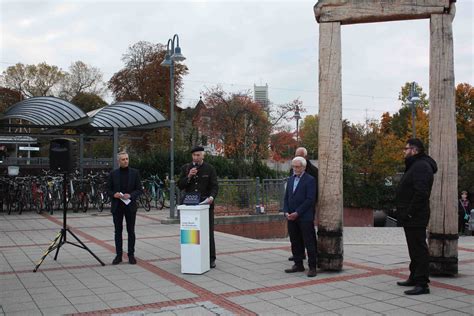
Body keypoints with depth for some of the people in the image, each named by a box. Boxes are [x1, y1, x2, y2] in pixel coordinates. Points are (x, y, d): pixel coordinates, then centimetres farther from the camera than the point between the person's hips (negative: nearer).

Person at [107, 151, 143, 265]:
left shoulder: (135, 173, 2)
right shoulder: (113, 174, 4)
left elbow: (139, 189, 1)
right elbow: (108, 189, 7)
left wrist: (130, 195, -15)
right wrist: (114, 194, -14)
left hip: (130, 205, -1)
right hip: (117, 206, 1)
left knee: (131, 231, 5)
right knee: (118, 231, 6)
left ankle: (131, 255, 12)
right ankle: (118, 255, 13)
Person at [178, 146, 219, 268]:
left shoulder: (210, 168, 1)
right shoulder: (185, 168, 6)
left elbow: (214, 186, -4)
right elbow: (180, 186, 3)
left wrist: (211, 197, -24)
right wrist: (189, 176, -14)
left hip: (206, 204, -1)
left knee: (208, 231, 2)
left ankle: (211, 259, 10)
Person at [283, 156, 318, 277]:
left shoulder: (310, 180, -6)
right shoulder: (290, 179, 15)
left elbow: (310, 199, -13)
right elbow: (286, 198, 15)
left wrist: (297, 213, -15)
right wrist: (286, 212, 0)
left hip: (305, 217, -6)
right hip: (292, 217, 6)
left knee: (309, 243, -2)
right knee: (295, 243, 10)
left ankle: (312, 267, 5)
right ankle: (298, 265, 21)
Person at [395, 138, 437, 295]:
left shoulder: (421, 166, -16)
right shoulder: (414, 165, 19)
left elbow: (421, 193, -27)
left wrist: (410, 212, -23)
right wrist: (404, 213, 16)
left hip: (415, 218, -11)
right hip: (411, 218, 11)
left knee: (419, 249, -7)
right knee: (415, 248, 18)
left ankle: (422, 284, -4)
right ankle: (414, 278, 28)